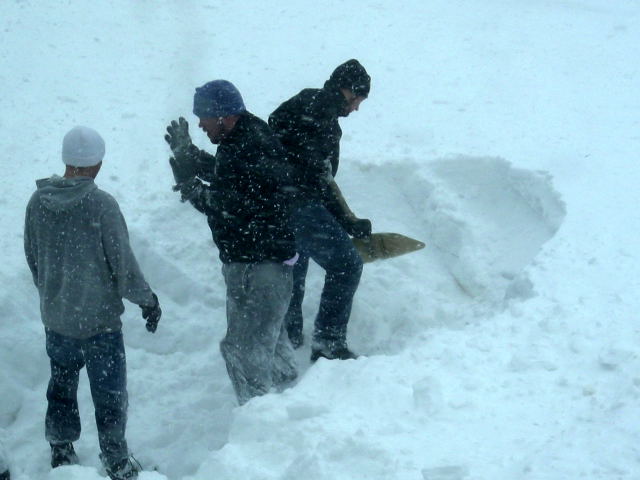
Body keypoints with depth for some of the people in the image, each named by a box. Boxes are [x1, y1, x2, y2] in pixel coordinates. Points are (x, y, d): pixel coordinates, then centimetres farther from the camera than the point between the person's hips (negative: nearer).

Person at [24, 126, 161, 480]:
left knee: (61, 385, 22)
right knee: (109, 391, 10)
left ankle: (61, 451, 33)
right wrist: (146, 300, 0)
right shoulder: (101, 204, -21)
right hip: (99, 318, -5)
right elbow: (122, 262, -15)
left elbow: (32, 258, 6)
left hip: (55, 317, 5)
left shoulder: (38, 202, -6)